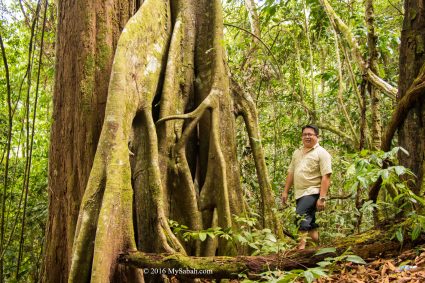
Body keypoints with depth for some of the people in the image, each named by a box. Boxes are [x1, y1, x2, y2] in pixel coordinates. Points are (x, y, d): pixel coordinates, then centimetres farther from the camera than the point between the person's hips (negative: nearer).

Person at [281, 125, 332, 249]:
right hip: (299, 193, 7)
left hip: (313, 192, -7)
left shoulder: (321, 153, -5)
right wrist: (285, 191, 16)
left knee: (301, 216, -23)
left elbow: (326, 177, -12)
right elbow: (291, 173, 21)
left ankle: (302, 245, -22)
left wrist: (322, 198, -19)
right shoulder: (297, 153, 16)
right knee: (310, 223, 12)